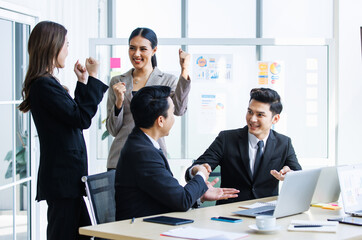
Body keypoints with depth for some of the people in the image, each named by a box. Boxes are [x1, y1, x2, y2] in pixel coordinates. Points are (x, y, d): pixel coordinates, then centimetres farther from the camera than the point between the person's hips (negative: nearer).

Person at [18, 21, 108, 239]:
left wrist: (83, 83, 21)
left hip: (67, 175, 10)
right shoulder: (43, 85, -15)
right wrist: (93, 79, -12)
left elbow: (74, 115, 24)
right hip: (62, 178, -10)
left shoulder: (47, 83, 16)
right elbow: (82, 119, -18)